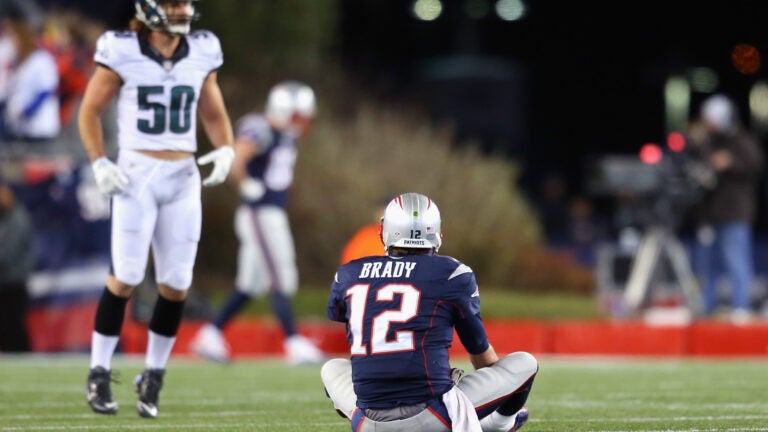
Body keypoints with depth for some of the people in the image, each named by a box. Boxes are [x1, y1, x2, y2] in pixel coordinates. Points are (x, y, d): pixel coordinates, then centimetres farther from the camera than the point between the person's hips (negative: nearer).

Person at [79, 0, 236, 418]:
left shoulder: (202, 53, 6)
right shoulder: (122, 52, -6)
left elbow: (214, 115, 16)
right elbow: (89, 110, 2)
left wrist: (226, 150, -3)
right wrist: (99, 163, -8)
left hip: (183, 179, 4)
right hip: (136, 175, -4)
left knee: (175, 285, 1)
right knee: (125, 277, -10)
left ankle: (153, 376, 16)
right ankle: (99, 373, 4)